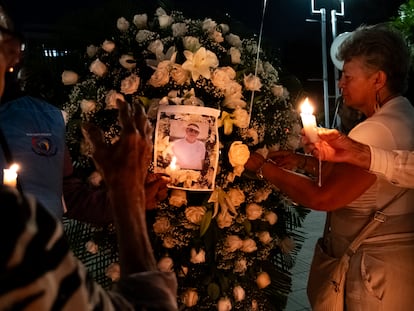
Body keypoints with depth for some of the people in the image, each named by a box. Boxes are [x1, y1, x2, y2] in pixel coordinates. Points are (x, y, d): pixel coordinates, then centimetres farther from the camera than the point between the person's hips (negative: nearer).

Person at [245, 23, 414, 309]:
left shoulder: (378, 130, -25)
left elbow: (321, 197, -25)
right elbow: (344, 176, 13)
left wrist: (263, 167, -15)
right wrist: (302, 162, 4)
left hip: (380, 270, -9)